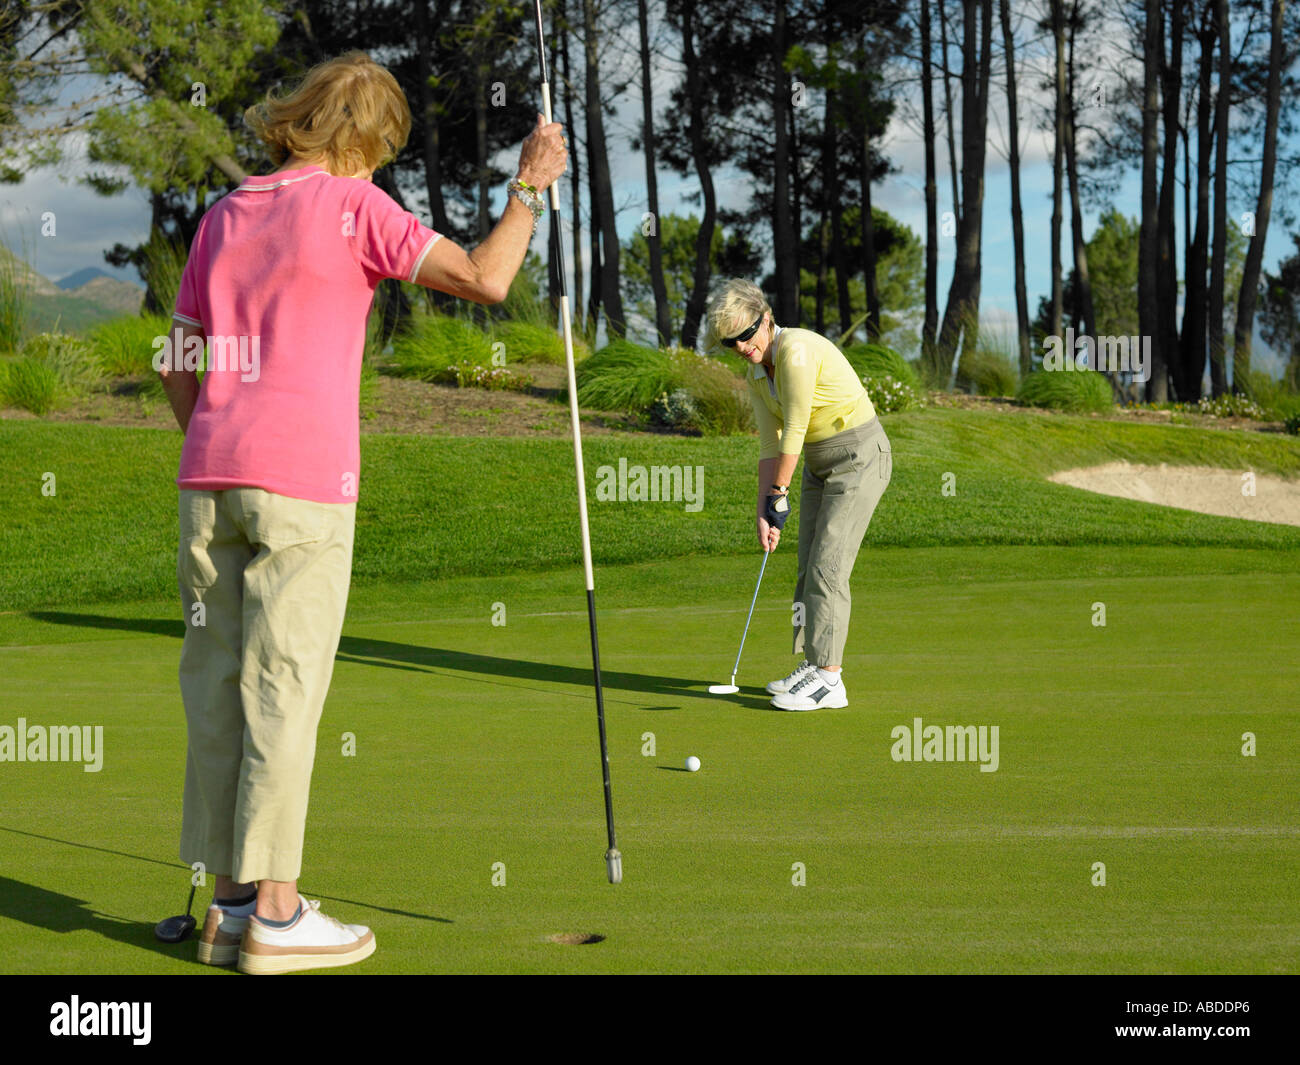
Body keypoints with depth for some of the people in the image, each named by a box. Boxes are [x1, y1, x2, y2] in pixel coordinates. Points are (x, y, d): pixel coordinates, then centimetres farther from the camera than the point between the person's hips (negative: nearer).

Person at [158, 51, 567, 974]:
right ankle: (275, 914, -3)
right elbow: (485, 279, -11)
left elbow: (179, 367, 18)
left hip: (210, 475, 6)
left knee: (218, 686, 7)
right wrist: (530, 187, 3)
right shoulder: (353, 207, -3)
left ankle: (232, 903, 11)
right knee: (284, 688, -4)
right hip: (304, 481, -6)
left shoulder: (224, 217, 16)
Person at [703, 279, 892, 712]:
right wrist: (764, 513, -4)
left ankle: (829, 678, -9)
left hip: (860, 456, -9)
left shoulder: (797, 350, -23)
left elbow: (795, 428, -19)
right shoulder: (756, 376, 5)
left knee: (827, 567, -12)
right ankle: (814, 664, 18)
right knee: (809, 569, 10)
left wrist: (779, 495, -10)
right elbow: (770, 446, 5)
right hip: (820, 463, 9)